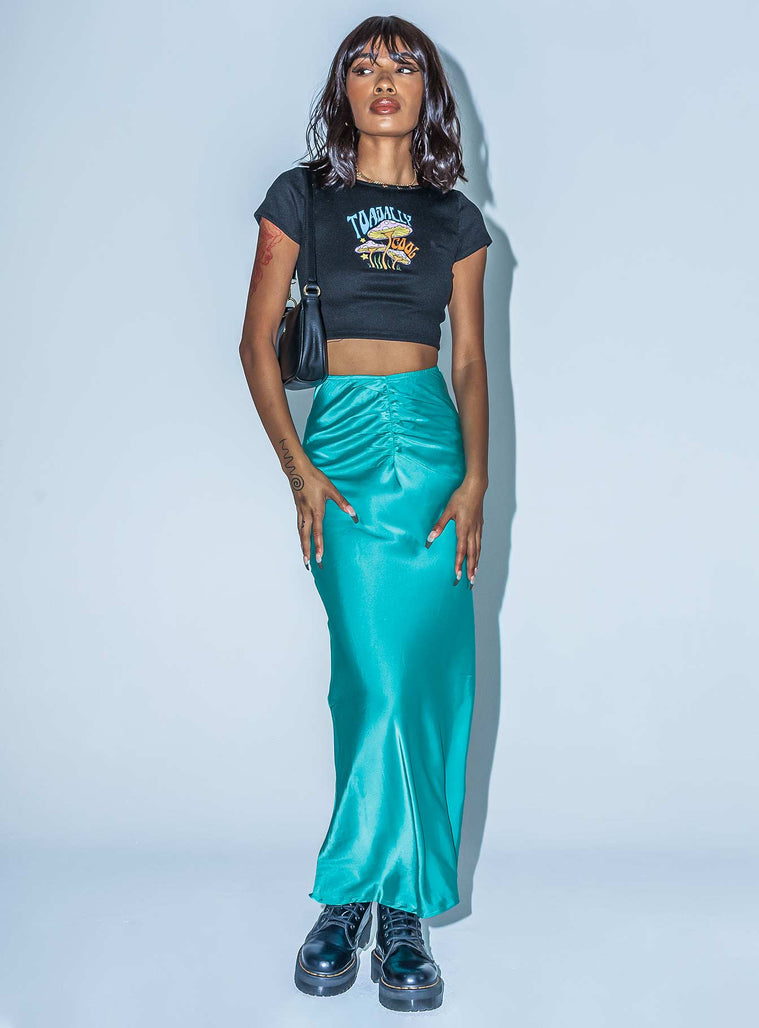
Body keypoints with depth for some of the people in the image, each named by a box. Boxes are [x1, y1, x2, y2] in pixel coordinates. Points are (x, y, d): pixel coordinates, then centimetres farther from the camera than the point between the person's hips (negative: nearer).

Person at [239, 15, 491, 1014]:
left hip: (433, 443, 2)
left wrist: (474, 479, -5)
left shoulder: (455, 217, 13)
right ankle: (390, 905, 6)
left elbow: (471, 361, 9)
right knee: (381, 676, -9)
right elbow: (258, 341, 5)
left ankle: (362, 896, 11)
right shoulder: (301, 197, 8)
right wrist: (299, 468, -6)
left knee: (424, 675, -2)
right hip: (341, 438, -2)